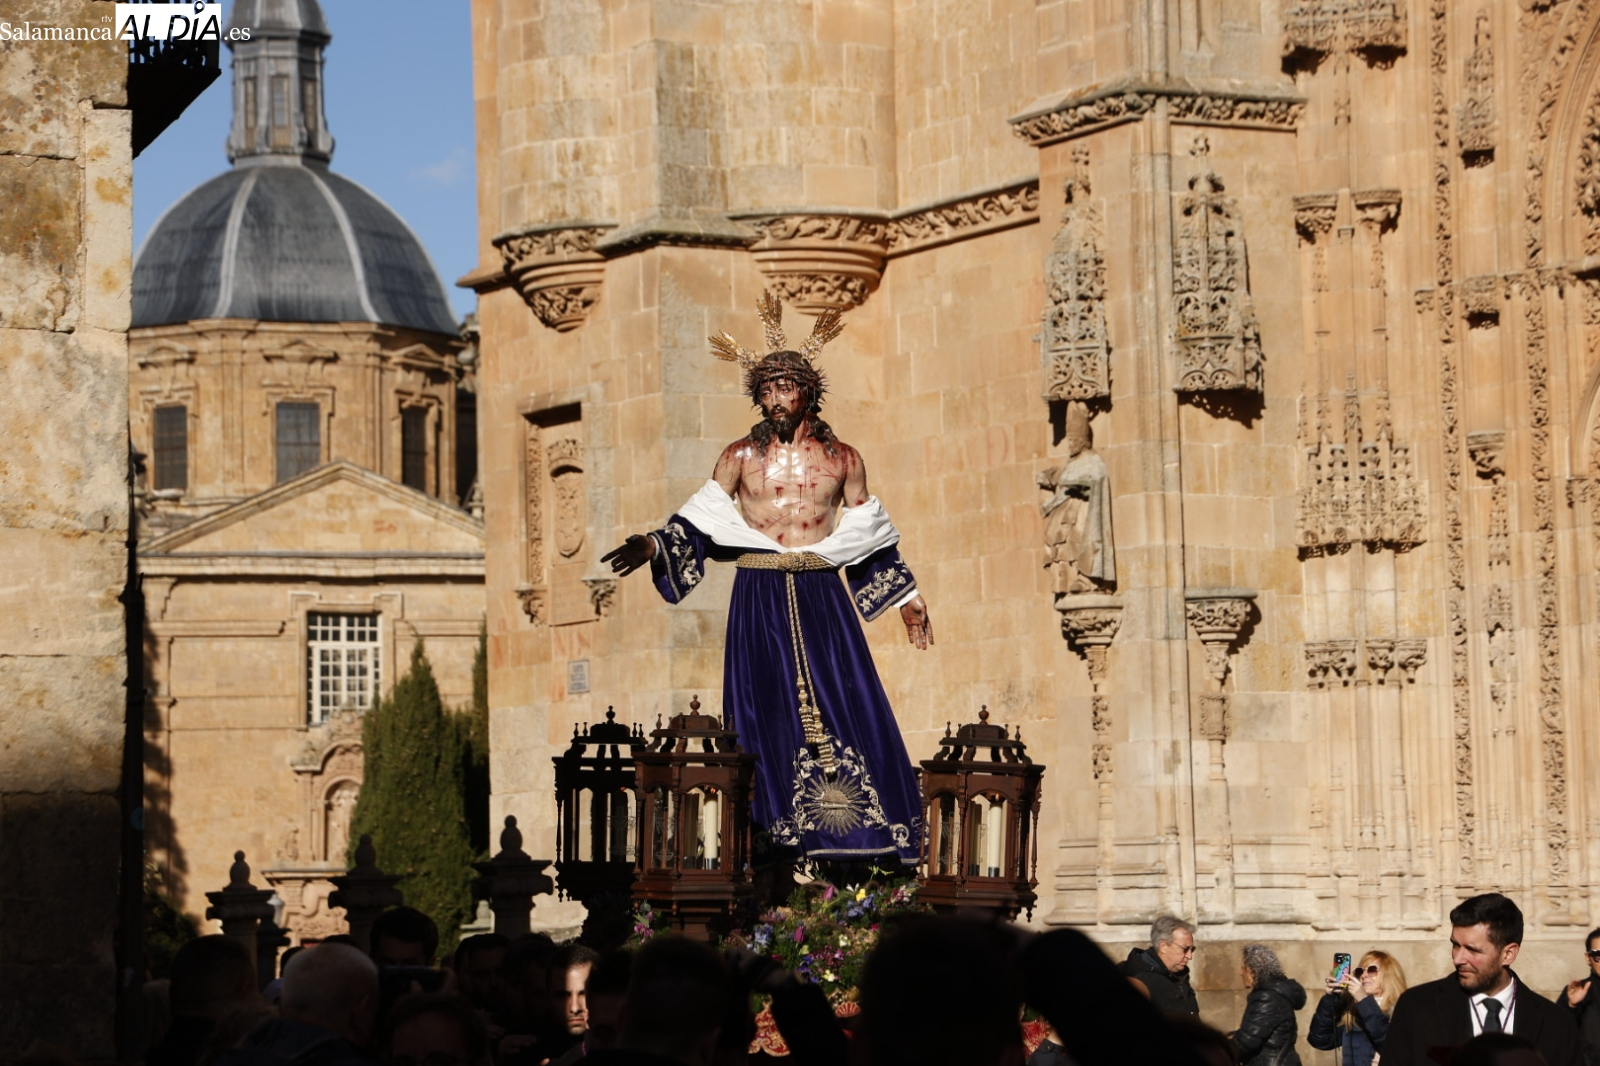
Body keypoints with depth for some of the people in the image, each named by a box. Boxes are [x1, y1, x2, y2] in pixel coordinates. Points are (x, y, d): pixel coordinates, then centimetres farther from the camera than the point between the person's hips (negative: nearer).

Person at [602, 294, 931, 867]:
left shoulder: (842, 458, 7)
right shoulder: (740, 456, 6)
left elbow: (870, 533, 14)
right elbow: (700, 518, 5)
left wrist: (908, 596, 16)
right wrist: (652, 545, -11)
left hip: (822, 598, 0)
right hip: (759, 599, 0)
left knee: (841, 704, -6)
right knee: (767, 709, -4)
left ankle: (859, 831, -3)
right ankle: (774, 835, -3)